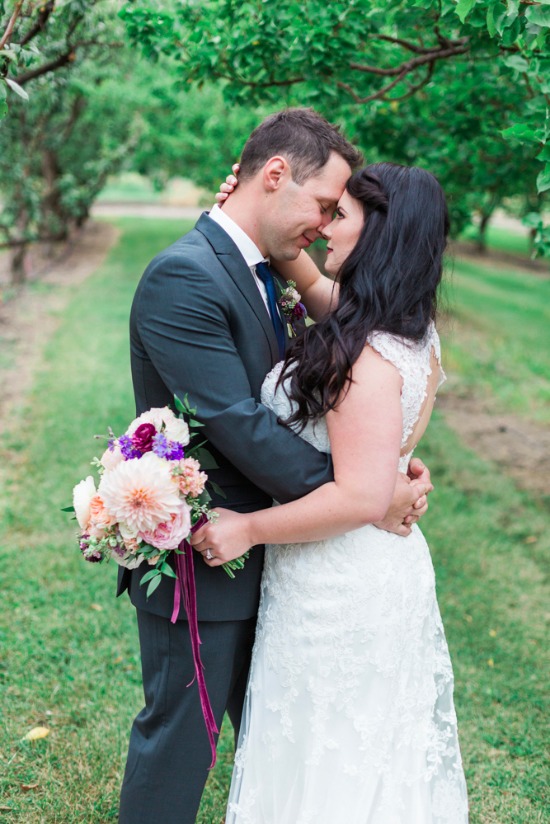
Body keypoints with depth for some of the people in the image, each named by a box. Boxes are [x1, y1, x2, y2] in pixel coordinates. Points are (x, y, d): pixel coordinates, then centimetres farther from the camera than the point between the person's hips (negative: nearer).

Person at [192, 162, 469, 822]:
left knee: (325, 762, 13)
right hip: (387, 573, 9)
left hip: (339, 593, -9)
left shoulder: (369, 358, -27)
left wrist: (249, 528, -20)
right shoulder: (412, 332, 2)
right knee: (373, 754, 26)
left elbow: (362, 497, -29)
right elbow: (312, 282, 17)